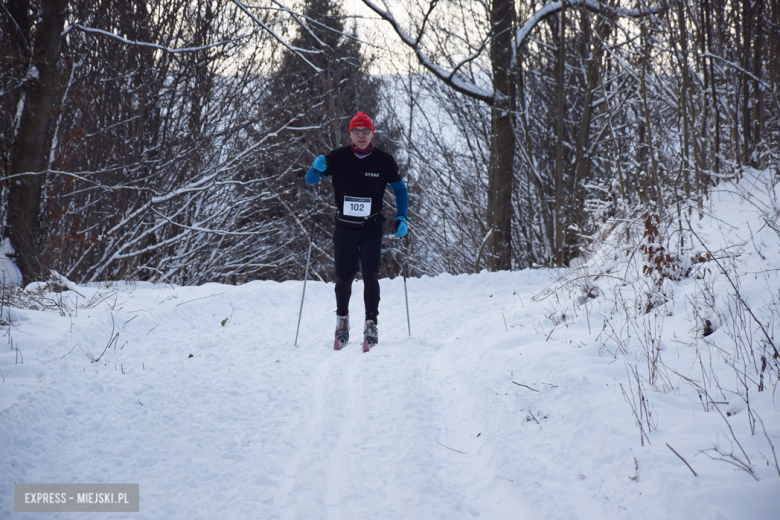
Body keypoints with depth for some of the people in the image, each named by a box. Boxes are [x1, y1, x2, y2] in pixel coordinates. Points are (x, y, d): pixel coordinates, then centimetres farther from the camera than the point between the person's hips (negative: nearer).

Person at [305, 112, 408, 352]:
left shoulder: (384, 161, -4)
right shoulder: (338, 158, -3)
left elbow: (400, 190, 10)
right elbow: (310, 181, 4)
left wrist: (401, 218, -2)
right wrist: (316, 168, -19)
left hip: (372, 228, -1)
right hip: (344, 228, 1)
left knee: (370, 275, -14)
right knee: (343, 278, 7)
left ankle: (371, 324, -4)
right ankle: (342, 320, 30)